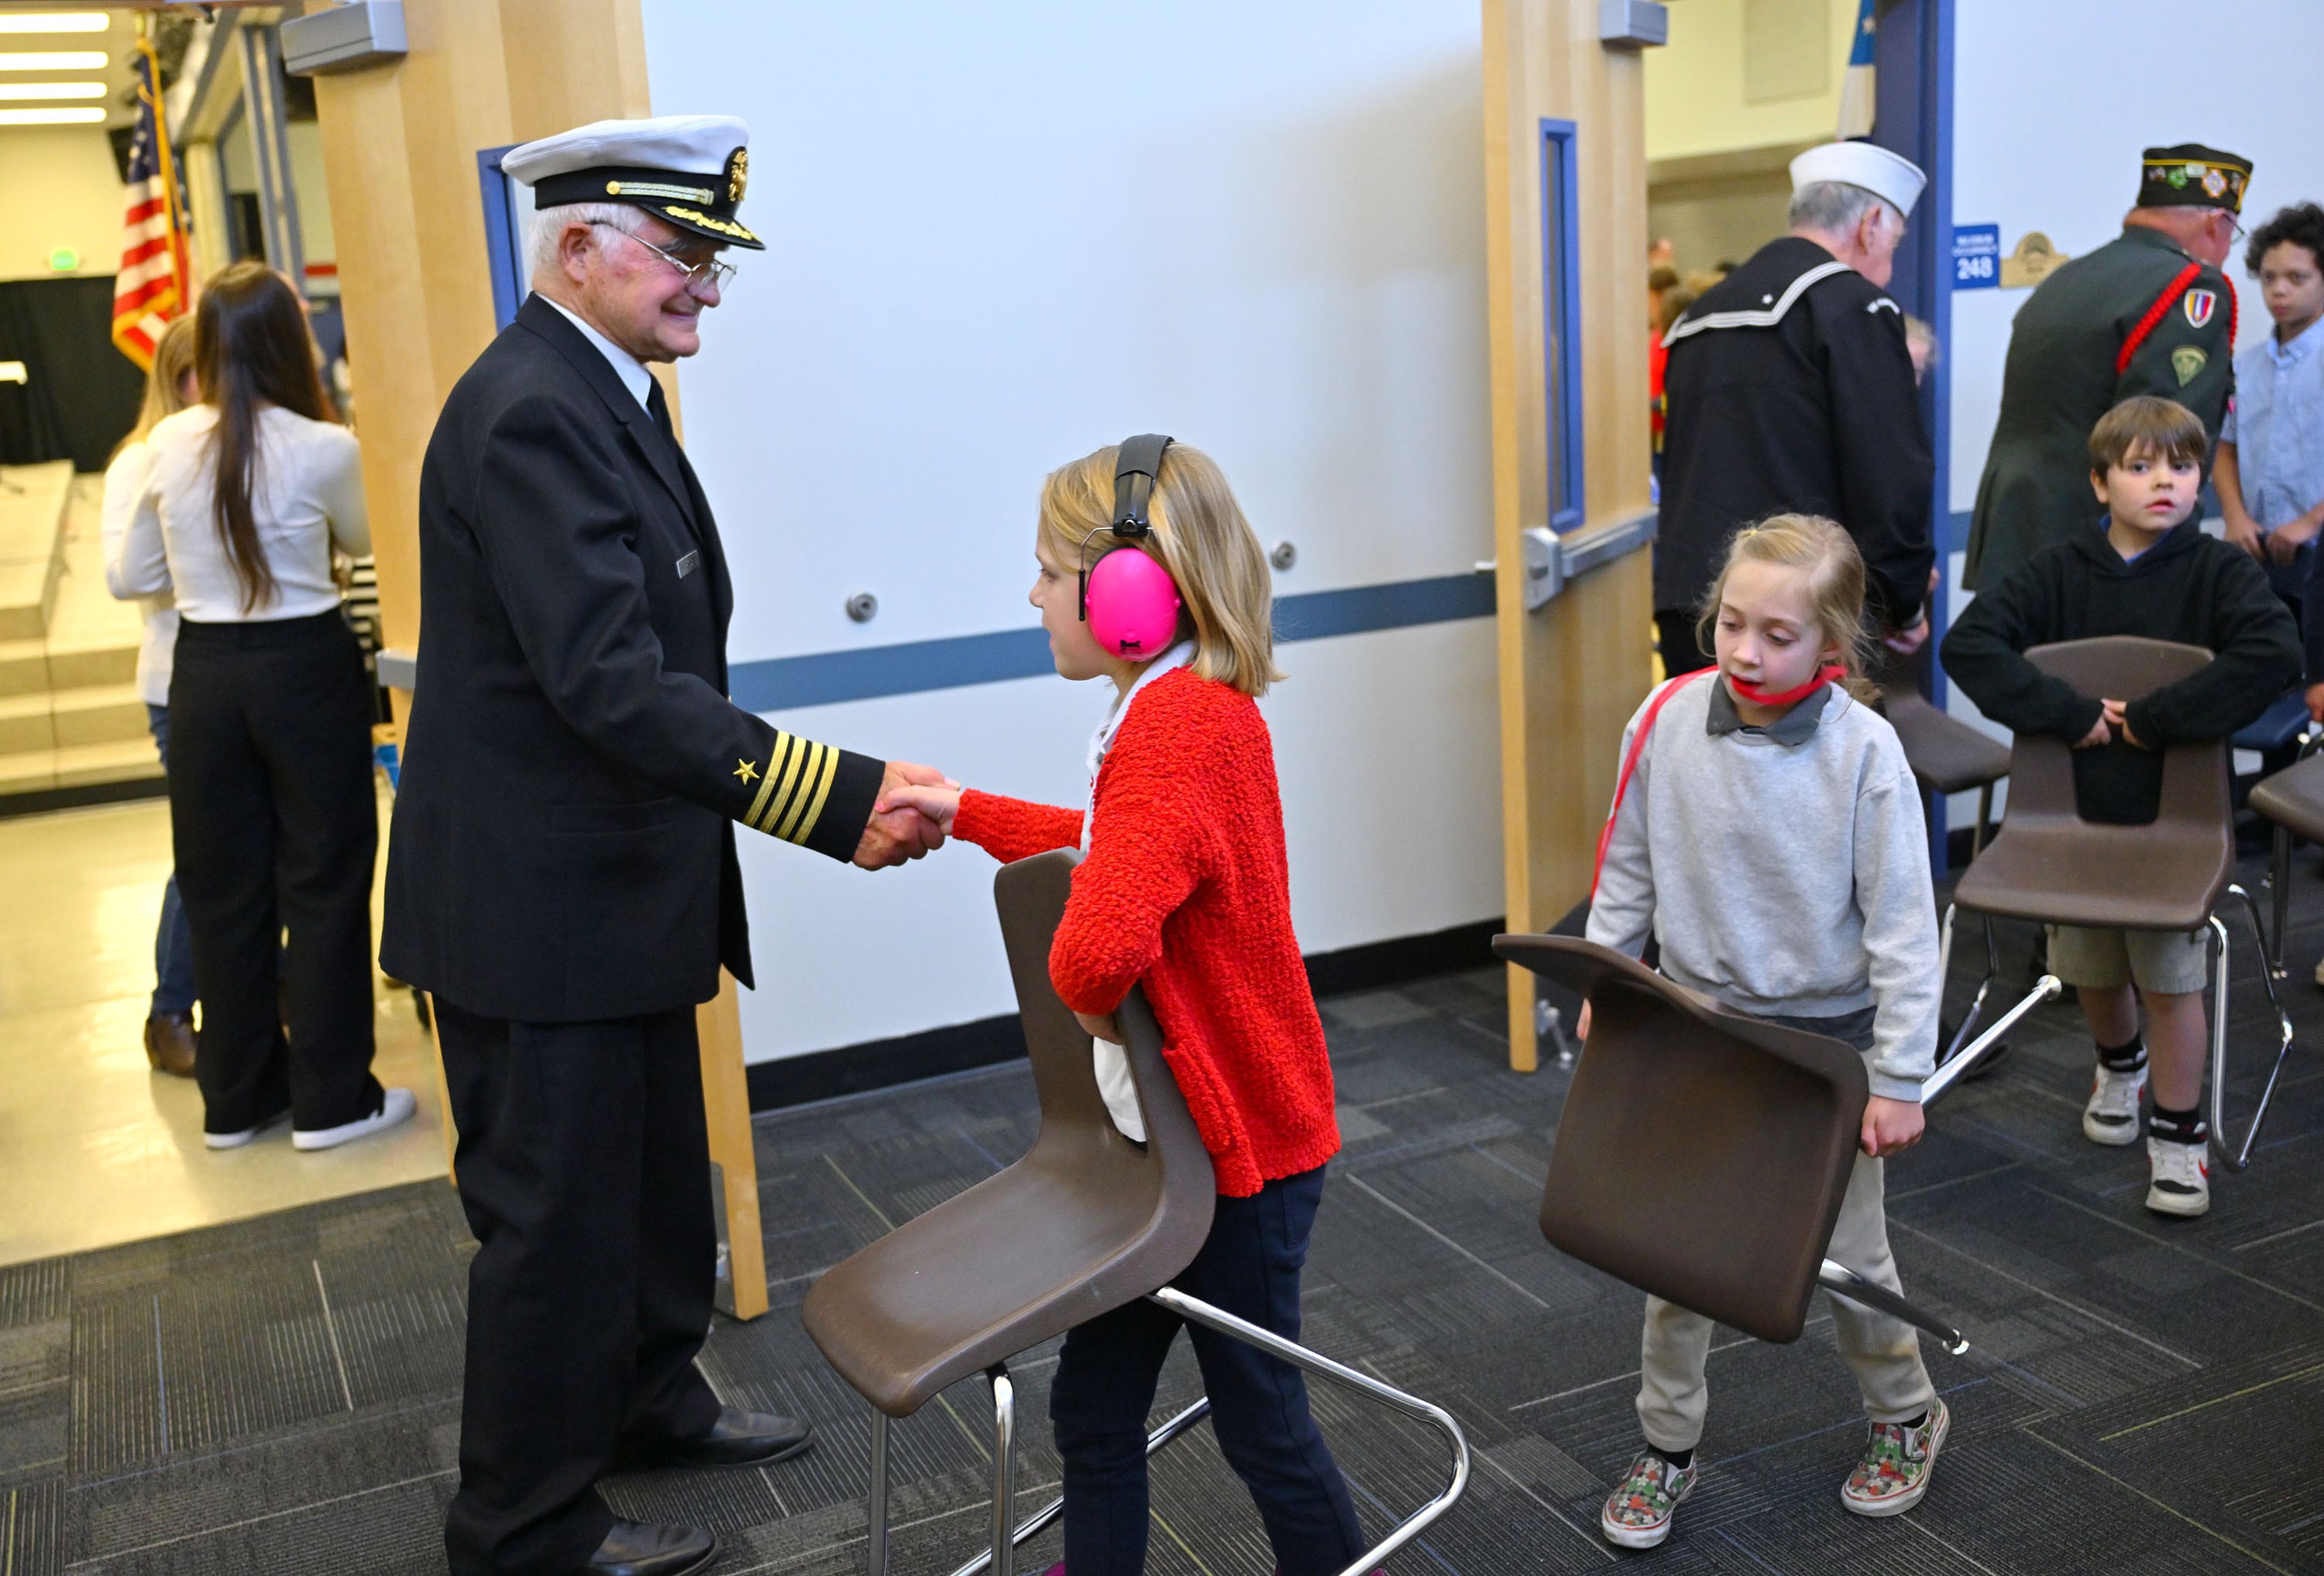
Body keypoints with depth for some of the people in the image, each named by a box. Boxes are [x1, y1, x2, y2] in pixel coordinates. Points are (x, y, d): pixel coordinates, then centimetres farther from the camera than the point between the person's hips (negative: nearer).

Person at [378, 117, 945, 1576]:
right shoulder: (531, 411, -23)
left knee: (655, 1178, 24)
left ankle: (652, 1399, 46)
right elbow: (610, 682, -32)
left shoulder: (603, 393, 10)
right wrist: (839, 800, -34)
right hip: (536, 905, -10)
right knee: (557, 1220, 5)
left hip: (615, 891, 10)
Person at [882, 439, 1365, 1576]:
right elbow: (1118, 850, 24)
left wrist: (1091, 1000, -20)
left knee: (1257, 1418, 12)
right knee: (1092, 1406, 18)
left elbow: (1100, 945, -43)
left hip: (1235, 1146, -9)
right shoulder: (1185, 712, 4)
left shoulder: (1182, 725, -29)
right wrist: (967, 816, 22)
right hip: (1161, 1131, 9)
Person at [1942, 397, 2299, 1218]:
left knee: (2171, 979, 3)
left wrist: (2153, 719, -25)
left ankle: (2179, 1135, 19)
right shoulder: (2061, 571, -3)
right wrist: (2071, 713, -21)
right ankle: (2119, 1063, 48)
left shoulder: (2220, 571, -7)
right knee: (2091, 971, 18)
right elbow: (1968, 642, -14)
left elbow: (2274, 654, -25)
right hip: (2073, 810, 2)